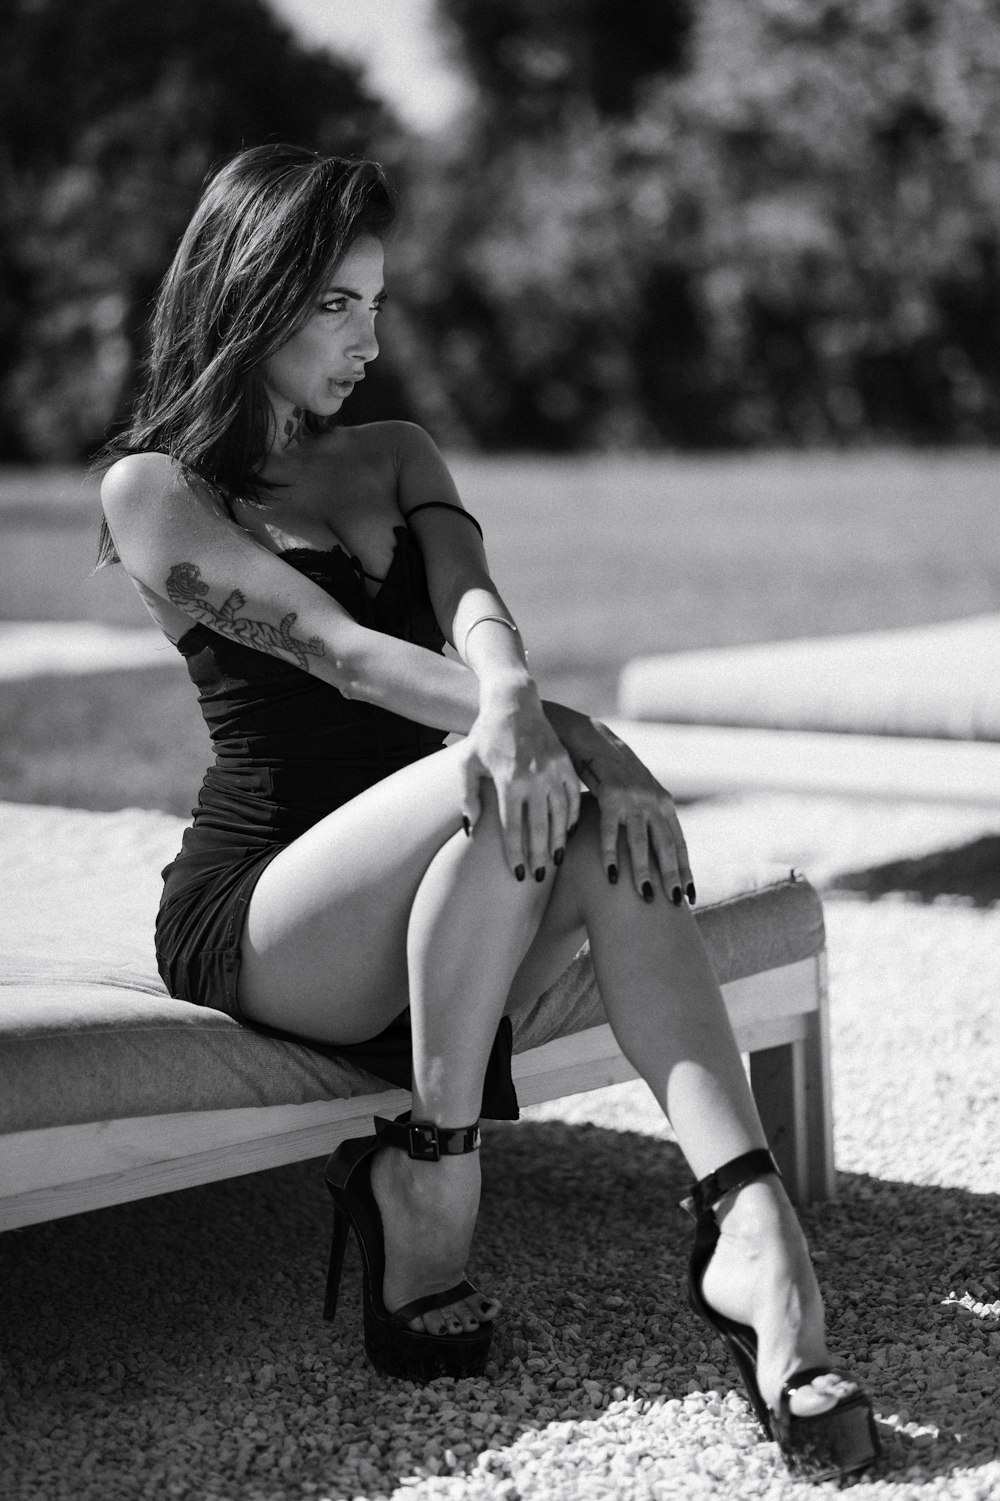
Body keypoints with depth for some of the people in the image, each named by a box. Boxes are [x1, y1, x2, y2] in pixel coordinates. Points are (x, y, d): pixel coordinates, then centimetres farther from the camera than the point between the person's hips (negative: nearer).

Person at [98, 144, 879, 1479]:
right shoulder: (155, 489, 0)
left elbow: (473, 607, -5)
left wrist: (513, 702, -31)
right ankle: (429, 1193, -22)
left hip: (424, 925, 5)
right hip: (253, 912, -5)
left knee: (612, 834, -28)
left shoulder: (396, 460, 18)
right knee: (521, 784, -33)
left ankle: (751, 1232, -43)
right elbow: (343, 652, -16)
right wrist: (575, 737, -30)